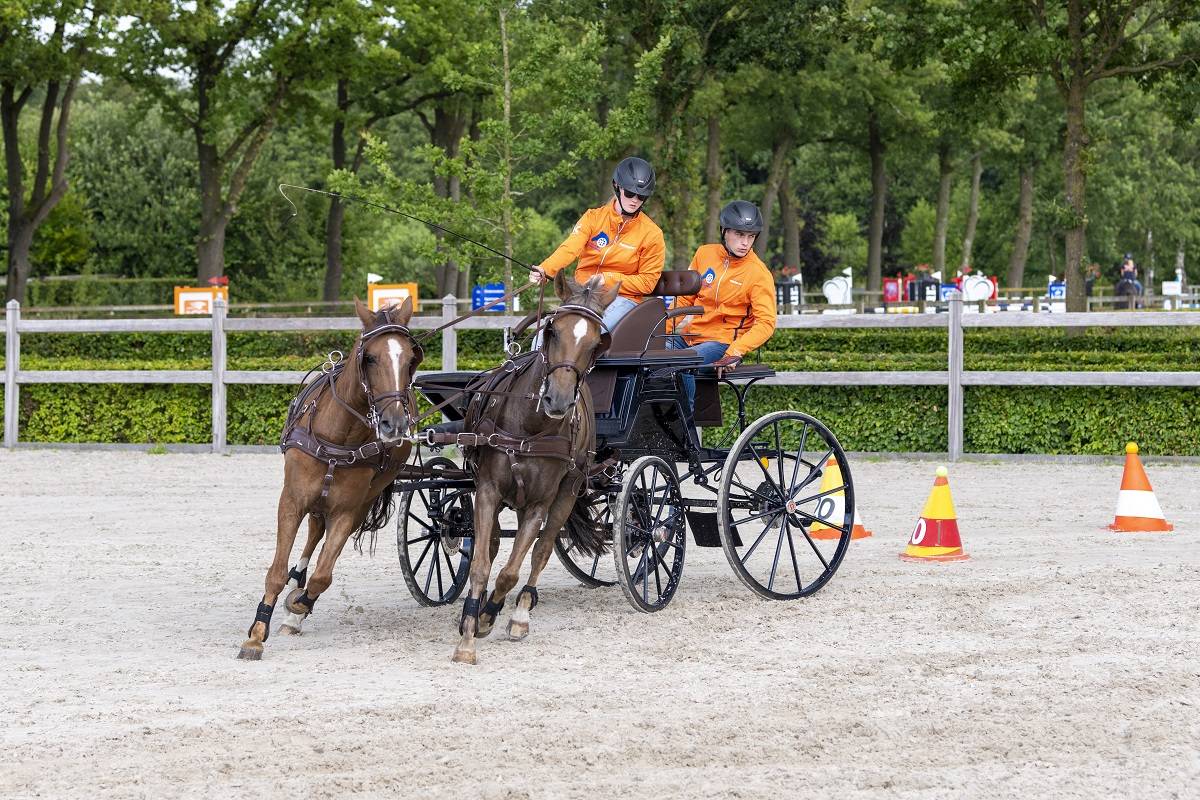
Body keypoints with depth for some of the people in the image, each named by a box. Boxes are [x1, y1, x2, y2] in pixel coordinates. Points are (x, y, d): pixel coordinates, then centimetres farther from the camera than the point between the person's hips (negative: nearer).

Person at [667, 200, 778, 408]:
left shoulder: (759, 274, -7)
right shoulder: (704, 254, 7)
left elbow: (766, 323, -13)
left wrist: (735, 353, -25)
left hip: (721, 342, -5)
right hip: (689, 336, 5)